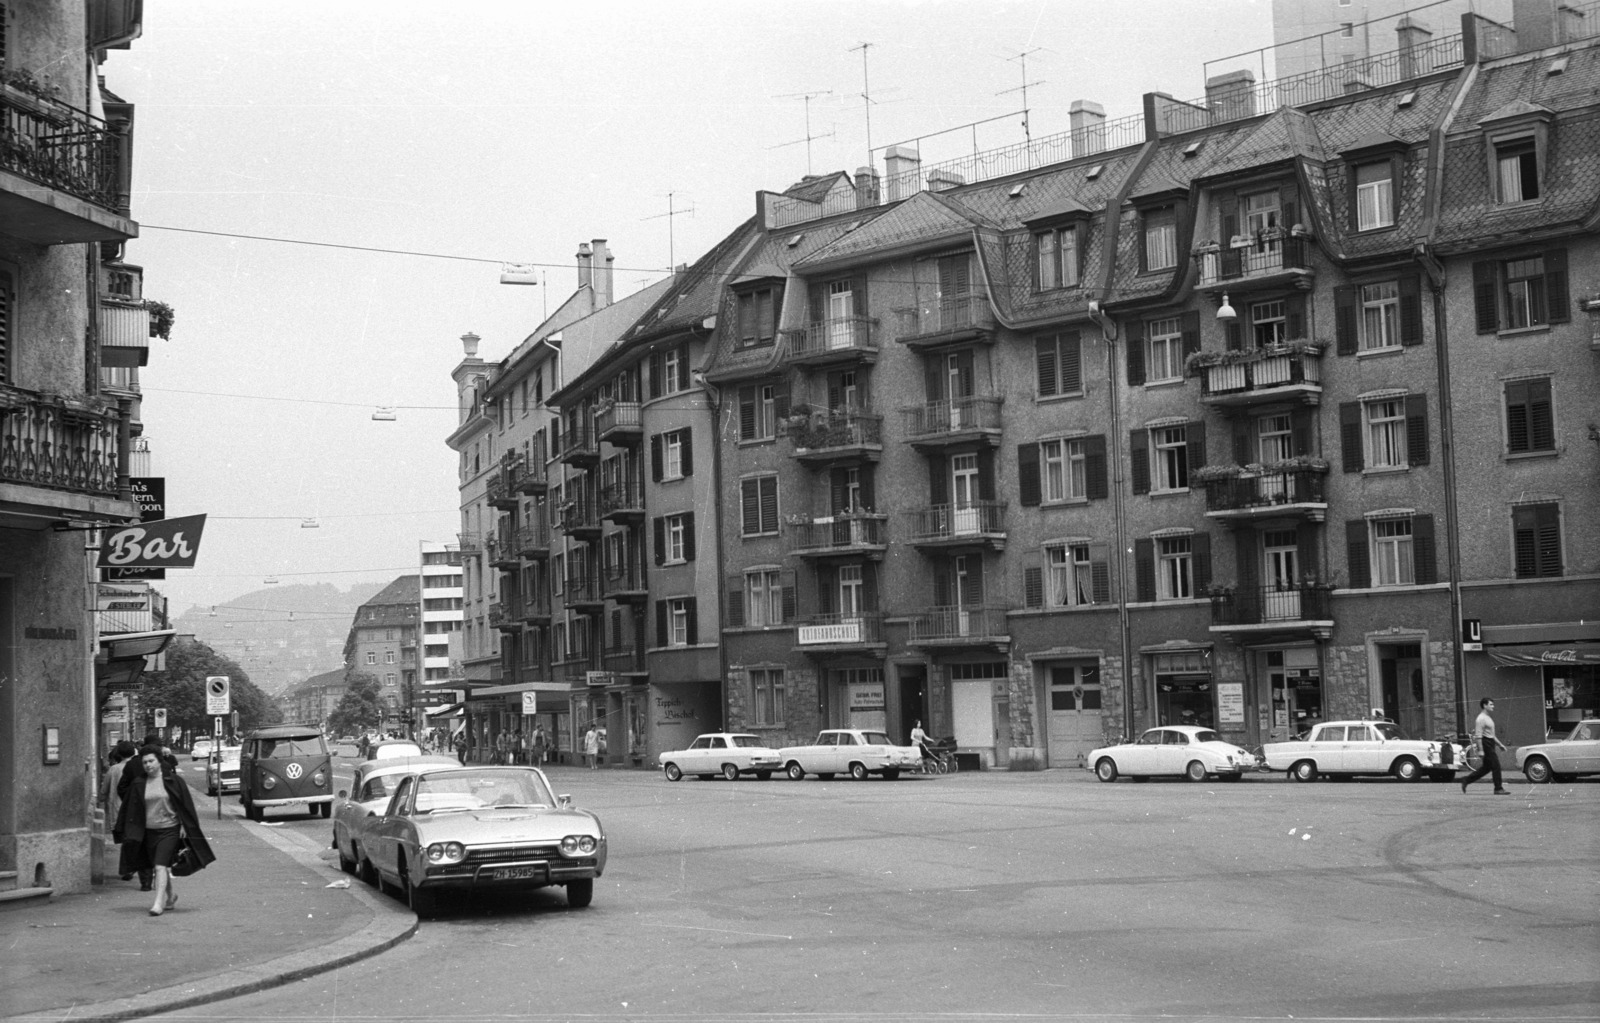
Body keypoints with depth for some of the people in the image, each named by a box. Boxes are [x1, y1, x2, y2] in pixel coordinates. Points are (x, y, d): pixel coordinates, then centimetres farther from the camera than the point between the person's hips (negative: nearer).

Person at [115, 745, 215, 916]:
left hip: (169, 829, -4)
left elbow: (185, 804, -3)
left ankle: (159, 903, -18)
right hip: (149, 830, 4)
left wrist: (184, 826, -7)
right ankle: (172, 894, 35)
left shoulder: (172, 780, -6)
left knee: (160, 866, -15)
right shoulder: (138, 784, 3)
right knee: (160, 867, 13)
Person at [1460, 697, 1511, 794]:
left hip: (1491, 744, 10)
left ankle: (1466, 780, 16)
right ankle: (1498, 789, -3)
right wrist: (1481, 750, -24)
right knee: (1496, 766, -8)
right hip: (1486, 744, -10)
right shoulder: (1481, 719, -14)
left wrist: (1500, 744, 23)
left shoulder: (1488, 718, 18)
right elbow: (1478, 736, -19)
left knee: (1487, 767, 11)